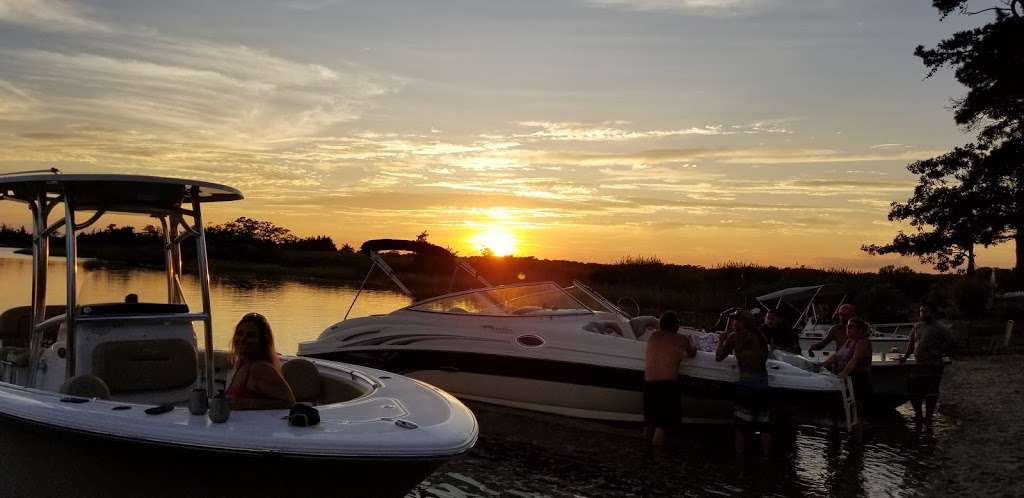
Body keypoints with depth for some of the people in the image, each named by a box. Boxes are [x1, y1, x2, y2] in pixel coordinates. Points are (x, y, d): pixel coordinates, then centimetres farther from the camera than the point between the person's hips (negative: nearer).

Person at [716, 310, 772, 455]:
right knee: (764, 425, 12)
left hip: (747, 382, -5)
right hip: (764, 382, 5)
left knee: (742, 425, 3)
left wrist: (723, 338, 17)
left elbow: (718, 357, 5)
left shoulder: (735, 336, -1)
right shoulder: (761, 337, 12)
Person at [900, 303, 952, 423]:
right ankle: (918, 414, 23)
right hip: (918, 364, 6)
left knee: (931, 393, 0)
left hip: (933, 365, -6)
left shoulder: (939, 328, -7)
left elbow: (949, 341, -6)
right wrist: (905, 356, 16)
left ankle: (928, 417, 11)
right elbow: (911, 343, 20)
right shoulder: (917, 327, 12)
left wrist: (939, 352, -11)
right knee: (914, 390, 8)